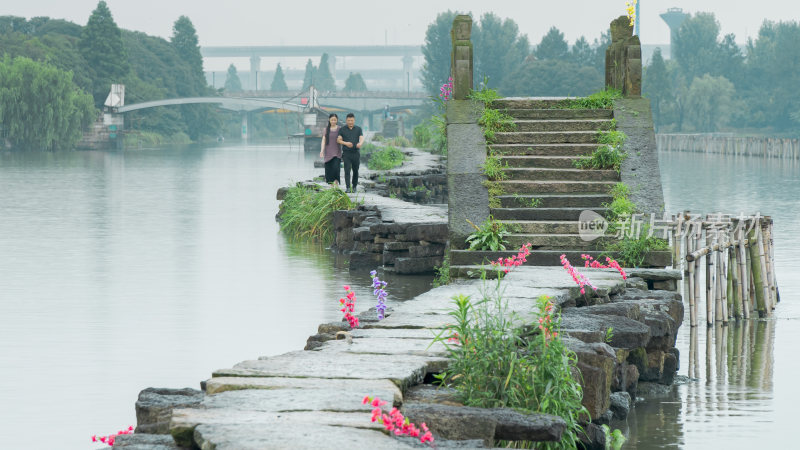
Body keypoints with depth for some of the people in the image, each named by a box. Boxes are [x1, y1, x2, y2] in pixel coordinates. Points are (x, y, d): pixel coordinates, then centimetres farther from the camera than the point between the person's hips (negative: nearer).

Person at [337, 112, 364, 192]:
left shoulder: (358, 129, 7)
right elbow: (339, 140, -1)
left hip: (356, 153, 1)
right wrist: (346, 143, -21)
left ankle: (354, 187, 21)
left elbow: (362, 138, -4)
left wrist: (360, 143, -28)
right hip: (346, 153, -1)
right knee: (347, 170, -12)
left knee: (355, 171, 6)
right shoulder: (342, 130, 5)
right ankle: (348, 188, -15)